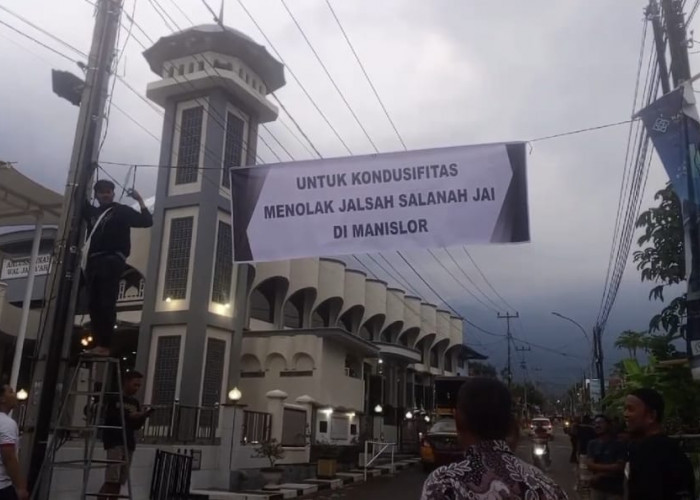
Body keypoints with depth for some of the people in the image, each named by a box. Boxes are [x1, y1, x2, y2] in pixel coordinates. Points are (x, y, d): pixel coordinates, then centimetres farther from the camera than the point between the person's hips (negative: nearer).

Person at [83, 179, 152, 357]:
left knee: (107, 304, -11)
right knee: (94, 305, 1)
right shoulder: (93, 212, 20)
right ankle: (98, 344, 4)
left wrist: (140, 200, -5)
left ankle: (105, 346, -12)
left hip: (112, 261, -6)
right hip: (93, 262, 6)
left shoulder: (122, 211, 7)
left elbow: (147, 221, 1)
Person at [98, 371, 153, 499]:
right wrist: (128, 416, -18)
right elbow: (109, 417, -12)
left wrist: (144, 416, -4)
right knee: (111, 479, -14)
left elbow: (137, 426, 14)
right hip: (114, 441, -6)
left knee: (120, 481, 4)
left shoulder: (135, 403, 15)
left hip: (129, 443, 6)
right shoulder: (113, 398, -2)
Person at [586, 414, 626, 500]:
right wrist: (610, 467, -13)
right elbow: (590, 465, -5)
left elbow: (619, 467, -12)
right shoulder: (592, 444, 4)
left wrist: (600, 474, -11)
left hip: (614, 490, -3)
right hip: (596, 488, 3)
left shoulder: (619, 445, -6)